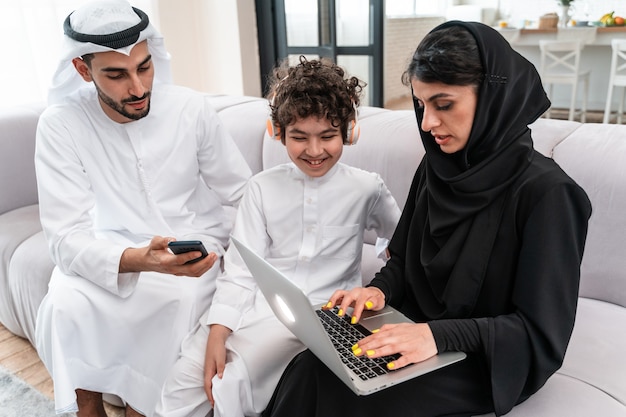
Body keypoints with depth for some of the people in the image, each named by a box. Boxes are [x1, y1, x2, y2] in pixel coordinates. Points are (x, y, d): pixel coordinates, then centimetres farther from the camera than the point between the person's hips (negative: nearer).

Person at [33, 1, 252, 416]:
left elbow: (245, 195, -2)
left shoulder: (193, 108, -11)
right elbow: (67, 237, -20)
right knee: (66, 304, -28)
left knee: (178, 297, -29)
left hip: (196, 242, 1)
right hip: (109, 252, 0)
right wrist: (137, 259, -39)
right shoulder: (60, 124, -13)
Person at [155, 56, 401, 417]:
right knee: (186, 376, -9)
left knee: (231, 384, -20)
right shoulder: (263, 188, 3)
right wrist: (217, 333, -11)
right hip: (259, 305, 3)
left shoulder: (367, 188, -2)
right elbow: (241, 269, -1)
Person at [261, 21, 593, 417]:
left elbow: (542, 332, -17)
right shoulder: (436, 168, 0)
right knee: (310, 371, -19)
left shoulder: (546, 191, -19)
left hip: (488, 360, -5)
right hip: (414, 326, 5)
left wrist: (440, 334, -30)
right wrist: (379, 289, -11)